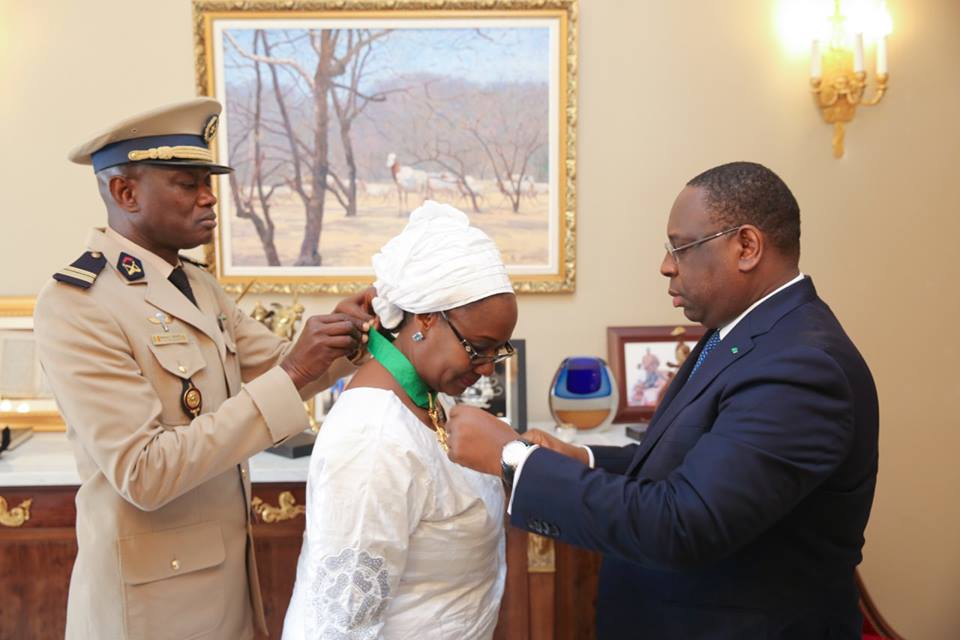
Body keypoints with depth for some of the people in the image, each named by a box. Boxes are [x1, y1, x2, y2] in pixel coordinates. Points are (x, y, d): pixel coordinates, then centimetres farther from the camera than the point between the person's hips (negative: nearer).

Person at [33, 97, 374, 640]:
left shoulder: (199, 284, 6)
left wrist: (344, 335, -13)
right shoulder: (74, 306, -19)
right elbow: (143, 473, -26)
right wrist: (290, 377, -29)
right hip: (156, 590, -7)